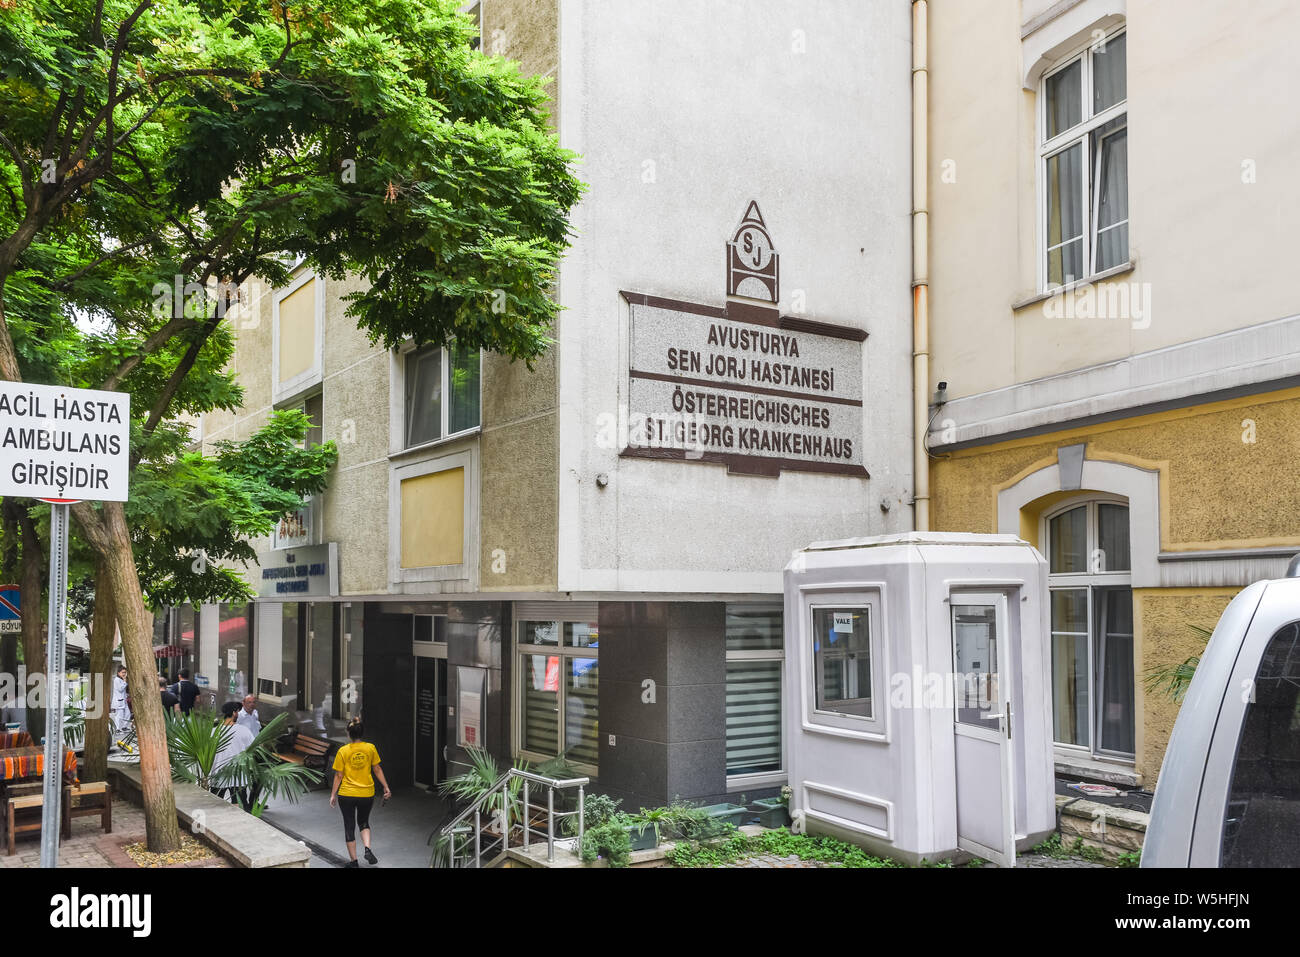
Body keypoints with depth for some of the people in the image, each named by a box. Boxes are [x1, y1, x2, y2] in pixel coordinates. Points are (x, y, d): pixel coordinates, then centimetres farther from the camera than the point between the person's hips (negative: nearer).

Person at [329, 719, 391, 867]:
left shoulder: (343, 751, -10)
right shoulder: (370, 748, -4)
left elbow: (338, 775, -7)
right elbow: (377, 769, 2)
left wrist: (333, 794, 3)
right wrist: (386, 787, 11)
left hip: (347, 794, -2)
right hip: (367, 794, 2)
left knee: (349, 826, 11)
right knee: (364, 822, 23)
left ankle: (353, 861, 16)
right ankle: (368, 849, 0)